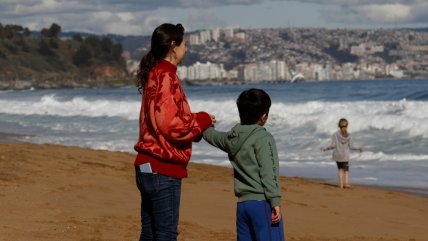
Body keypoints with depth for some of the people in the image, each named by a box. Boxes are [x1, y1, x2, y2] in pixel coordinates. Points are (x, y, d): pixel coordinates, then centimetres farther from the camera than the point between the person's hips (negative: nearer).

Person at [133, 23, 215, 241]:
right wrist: (202, 120, -6)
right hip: (163, 168, -10)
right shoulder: (165, 77, -15)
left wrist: (199, 124, 10)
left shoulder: (155, 75, 15)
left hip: (148, 166, 10)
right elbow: (171, 125, -21)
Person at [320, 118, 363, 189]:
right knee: (346, 170, 9)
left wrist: (325, 149, -1)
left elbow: (333, 145, -13)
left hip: (337, 155, 0)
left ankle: (341, 184, 11)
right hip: (345, 156, 0)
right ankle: (346, 183, -9)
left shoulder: (335, 135, -9)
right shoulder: (348, 136, -6)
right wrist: (359, 148, 11)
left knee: (340, 169, 17)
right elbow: (351, 146, -5)